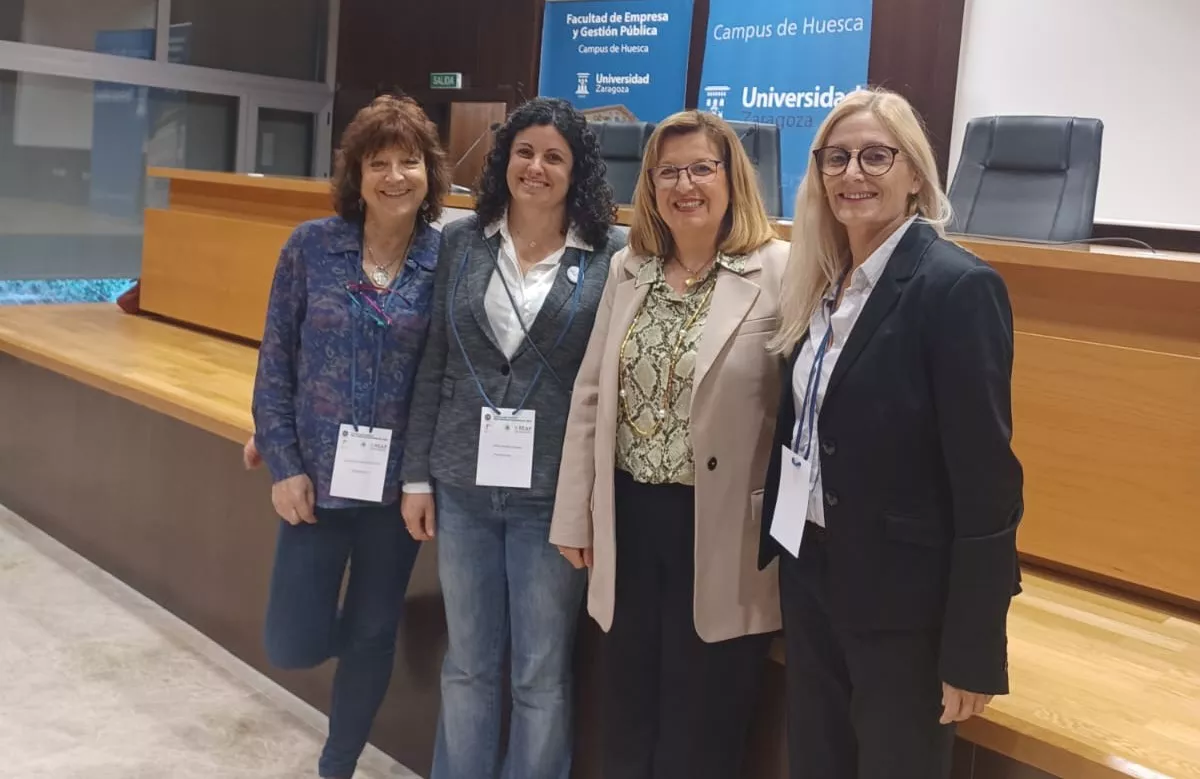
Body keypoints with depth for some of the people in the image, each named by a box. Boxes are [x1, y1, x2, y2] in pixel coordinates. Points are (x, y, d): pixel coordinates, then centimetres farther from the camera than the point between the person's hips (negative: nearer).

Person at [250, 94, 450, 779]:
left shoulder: (447, 259, -5)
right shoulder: (312, 246, -5)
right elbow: (276, 359, -2)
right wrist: (284, 464, -6)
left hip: (399, 483, 0)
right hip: (317, 474, 0)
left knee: (372, 638, 13)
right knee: (294, 644, 2)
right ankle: (330, 615, 38)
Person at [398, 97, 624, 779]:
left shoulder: (612, 254, -5)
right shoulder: (462, 241, 4)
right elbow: (434, 365, 7)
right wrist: (417, 474, 5)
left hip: (554, 493, -2)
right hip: (463, 483, 3)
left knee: (542, 674, 10)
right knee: (467, 664, 16)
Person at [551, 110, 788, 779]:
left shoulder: (781, 272, -11)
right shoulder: (629, 269, 7)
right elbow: (591, 397, 9)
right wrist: (575, 517, 9)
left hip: (721, 536, -5)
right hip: (631, 520, 5)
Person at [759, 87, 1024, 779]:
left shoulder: (958, 285, -17)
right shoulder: (823, 282, 6)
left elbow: (986, 479, -18)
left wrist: (974, 651, -17)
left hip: (902, 599, -7)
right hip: (811, 575, 7)